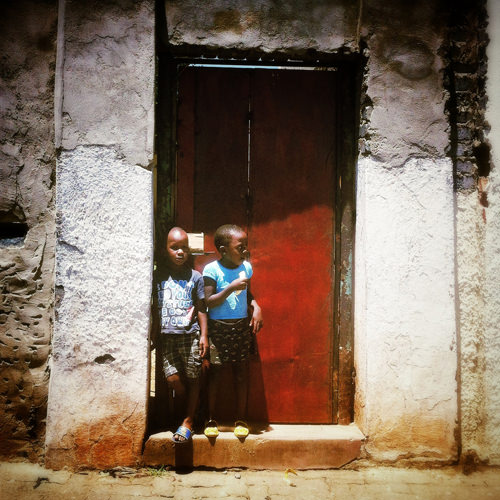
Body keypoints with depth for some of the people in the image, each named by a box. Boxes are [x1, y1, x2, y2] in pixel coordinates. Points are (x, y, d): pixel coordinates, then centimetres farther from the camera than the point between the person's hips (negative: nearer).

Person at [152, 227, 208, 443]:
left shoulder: (195, 277, 1)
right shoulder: (159, 275, 4)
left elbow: (201, 309, 3)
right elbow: (154, 306, 9)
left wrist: (204, 335, -1)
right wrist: (154, 332, 7)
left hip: (190, 334, -1)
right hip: (167, 335, 1)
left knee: (192, 378, 5)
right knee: (173, 378, -2)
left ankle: (188, 420, 20)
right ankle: (180, 414, 24)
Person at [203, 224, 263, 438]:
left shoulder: (246, 267, 3)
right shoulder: (212, 270, -11)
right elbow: (209, 302, -15)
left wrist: (256, 307, 0)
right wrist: (232, 287, -24)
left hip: (241, 327, 4)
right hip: (218, 328, -4)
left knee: (241, 374, 8)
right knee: (215, 374, 6)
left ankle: (241, 419, 21)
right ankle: (211, 420, 21)